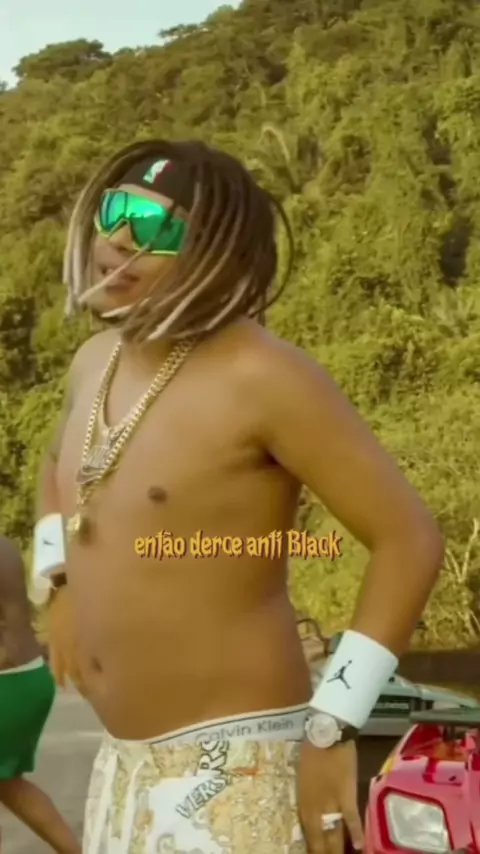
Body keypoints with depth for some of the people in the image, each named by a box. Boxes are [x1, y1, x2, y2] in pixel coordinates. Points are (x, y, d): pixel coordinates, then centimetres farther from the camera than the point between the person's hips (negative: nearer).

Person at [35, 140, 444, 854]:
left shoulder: (259, 375, -18)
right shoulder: (95, 361, 6)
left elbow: (410, 539, -19)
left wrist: (331, 729, -18)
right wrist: (60, 586, 14)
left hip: (234, 764, -8)